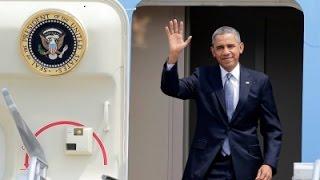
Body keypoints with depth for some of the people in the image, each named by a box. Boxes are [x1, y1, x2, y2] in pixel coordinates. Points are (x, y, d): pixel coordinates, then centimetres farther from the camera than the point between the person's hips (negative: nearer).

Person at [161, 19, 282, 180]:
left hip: (245, 166, 0)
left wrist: (269, 164, -9)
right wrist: (173, 55, -23)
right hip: (207, 167, 0)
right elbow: (171, 89, -8)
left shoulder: (259, 81, 4)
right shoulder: (202, 77, 7)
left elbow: (272, 129, 5)